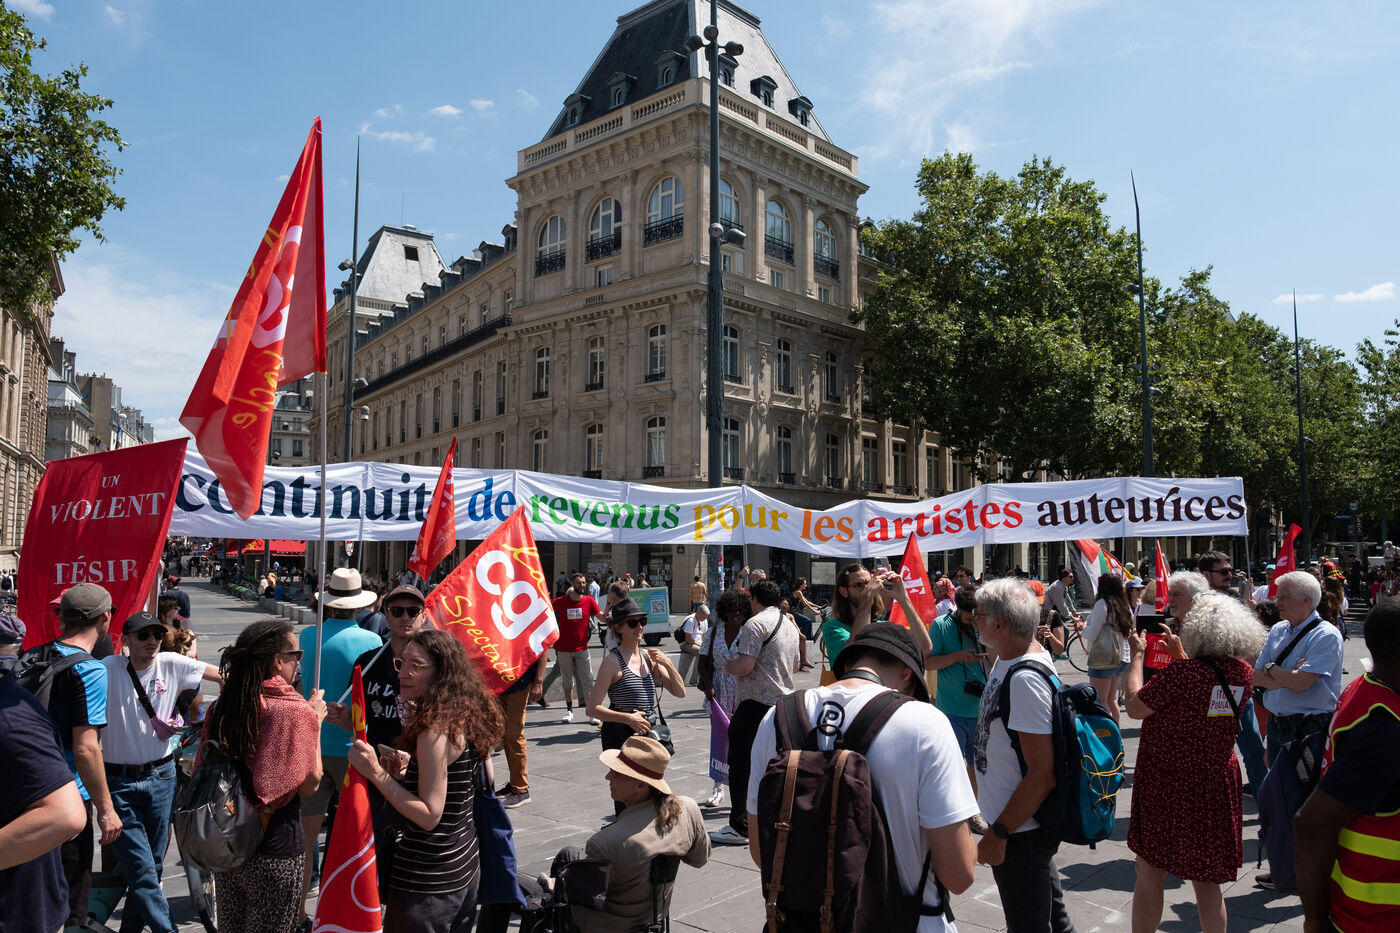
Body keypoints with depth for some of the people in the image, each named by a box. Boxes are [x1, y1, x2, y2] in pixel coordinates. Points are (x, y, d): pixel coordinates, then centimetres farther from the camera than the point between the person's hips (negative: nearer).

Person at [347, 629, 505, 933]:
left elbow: (429, 816, -22)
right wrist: (407, 772, 1)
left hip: (429, 882, -9)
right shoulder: (469, 718, 2)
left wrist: (378, 773, -26)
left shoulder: (435, 730, -23)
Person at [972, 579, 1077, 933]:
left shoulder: (1025, 679, -29)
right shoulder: (1010, 657, -1)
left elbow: (1042, 774, -27)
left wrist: (999, 833, -23)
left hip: (1020, 832, -9)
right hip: (1027, 823, 9)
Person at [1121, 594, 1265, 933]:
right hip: (1217, 782, 6)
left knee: (1150, 871, 9)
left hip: (1167, 783, -6)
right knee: (1206, 880, 17)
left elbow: (1135, 707, -15)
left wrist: (1137, 655, -5)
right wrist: (1181, 653, 19)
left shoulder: (1182, 672, -24)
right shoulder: (1244, 672, -4)